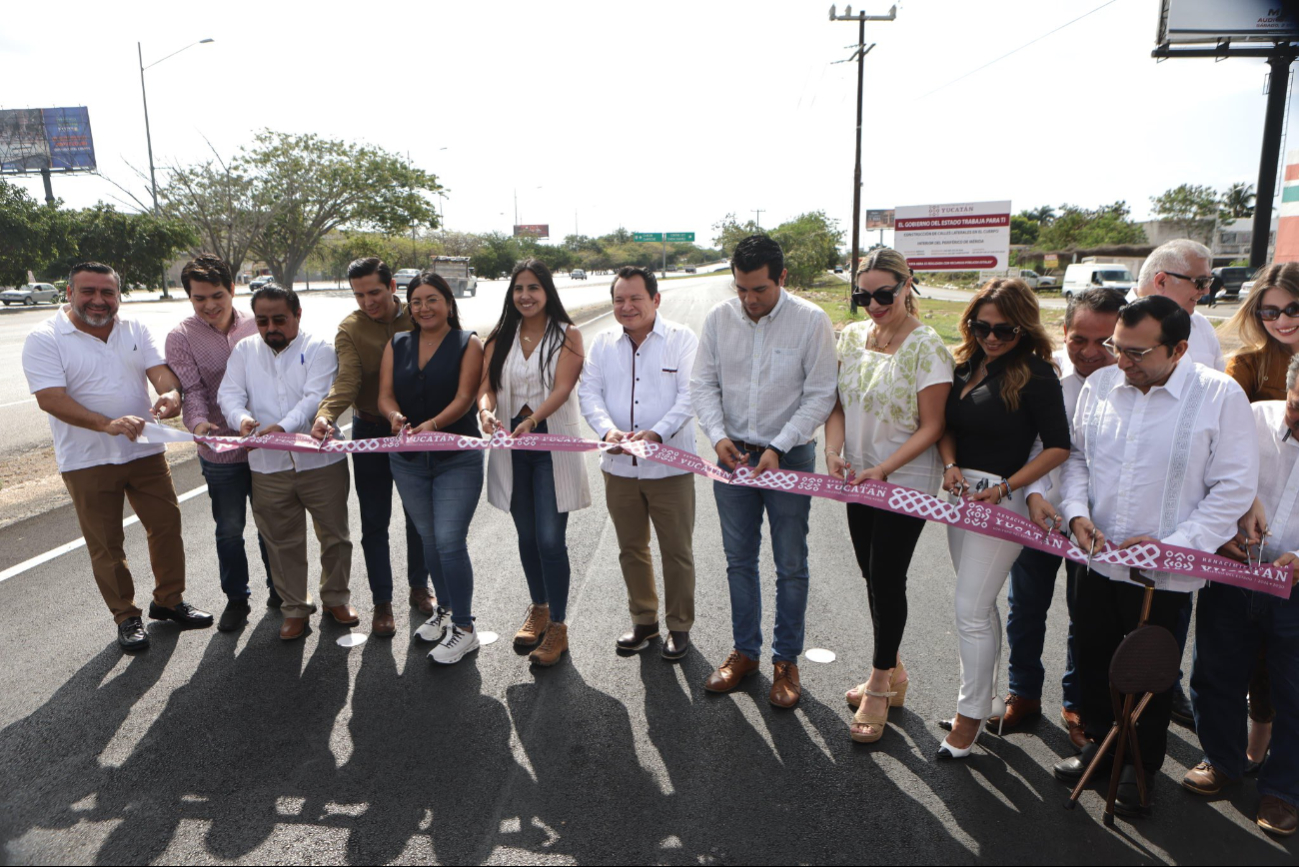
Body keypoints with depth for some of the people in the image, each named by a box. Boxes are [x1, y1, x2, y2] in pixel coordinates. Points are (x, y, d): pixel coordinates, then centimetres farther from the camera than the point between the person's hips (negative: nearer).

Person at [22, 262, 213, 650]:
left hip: (146, 451, 4)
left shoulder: (135, 330, 5)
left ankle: (169, 600, 29)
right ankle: (126, 617, 23)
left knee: (167, 524, 10)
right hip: (87, 461, -3)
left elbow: (159, 369, -6)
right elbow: (50, 398, -19)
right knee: (106, 544, 7)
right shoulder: (45, 339, -9)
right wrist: (108, 424, -34)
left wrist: (171, 393, -32)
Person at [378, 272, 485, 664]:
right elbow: (385, 394, 1)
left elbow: (464, 397, -14)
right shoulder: (397, 346, 10)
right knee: (429, 539, 15)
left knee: (449, 542, -10)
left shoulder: (467, 344, -2)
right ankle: (444, 609, 35)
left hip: (457, 458, -5)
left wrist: (433, 424, -31)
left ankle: (464, 629, 3)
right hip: (408, 459, 5)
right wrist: (395, 416, -22)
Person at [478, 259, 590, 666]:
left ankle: (557, 626, 9)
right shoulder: (501, 338, 9)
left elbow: (562, 388, -15)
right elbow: (487, 384, 0)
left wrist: (532, 420, -32)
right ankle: (539, 608, 34)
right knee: (527, 537, 15)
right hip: (511, 445, 4)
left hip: (553, 444, -4)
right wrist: (486, 409, -23)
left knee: (550, 539, -6)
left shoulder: (567, 335, -3)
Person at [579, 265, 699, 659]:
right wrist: (608, 430, -18)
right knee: (631, 549, 15)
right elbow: (589, 392, 1)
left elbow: (689, 395, -12)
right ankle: (643, 621, 32)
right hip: (619, 465, 4)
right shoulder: (603, 344, 9)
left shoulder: (682, 339, -3)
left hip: (669, 465, -4)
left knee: (677, 551, 5)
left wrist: (657, 433, -26)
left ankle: (679, 626, 22)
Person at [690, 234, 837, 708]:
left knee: (791, 565, 8)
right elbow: (703, 383, 3)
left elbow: (820, 394, -11)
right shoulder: (719, 317, -3)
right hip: (733, 454, 3)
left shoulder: (811, 320, -12)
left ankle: (786, 659, 25)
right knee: (739, 559, 14)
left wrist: (778, 447, -18)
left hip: (789, 457, -3)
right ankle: (745, 651, 31)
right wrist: (718, 435, -13)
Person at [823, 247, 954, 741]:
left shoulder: (926, 346, -14)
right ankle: (892, 672, 33)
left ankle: (879, 688, 16)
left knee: (887, 579, -1)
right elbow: (839, 404, 7)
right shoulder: (852, 337, 3)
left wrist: (883, 469, -21)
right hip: (858, 479, 6)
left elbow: (931, 427, -13)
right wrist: (834, 451, -11)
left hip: (906, 482, -6)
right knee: (874, 577, 14)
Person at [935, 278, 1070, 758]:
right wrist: (950, 465, -5)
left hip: (1002, 500, -7)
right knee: (981, 605, 18)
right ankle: (983, 696, 35)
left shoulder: (1035, 373, -13)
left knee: (971, 611, -3)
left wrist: (1003, 488, -17)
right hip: (961, 494, 7)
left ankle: (970, 714, 15)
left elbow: (1058, 447, -13)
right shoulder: (966, 365, 7)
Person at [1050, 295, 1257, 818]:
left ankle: (1142, 766, 37)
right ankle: (1099, 739, 43)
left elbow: (1234, 488, -11)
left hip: (1165, 573, -3)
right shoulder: (1099, 386, -1)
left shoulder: (1220, 396, -13)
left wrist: (1174, 544, -18)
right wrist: (1077, 511, -6)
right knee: (1092, 657, 18)